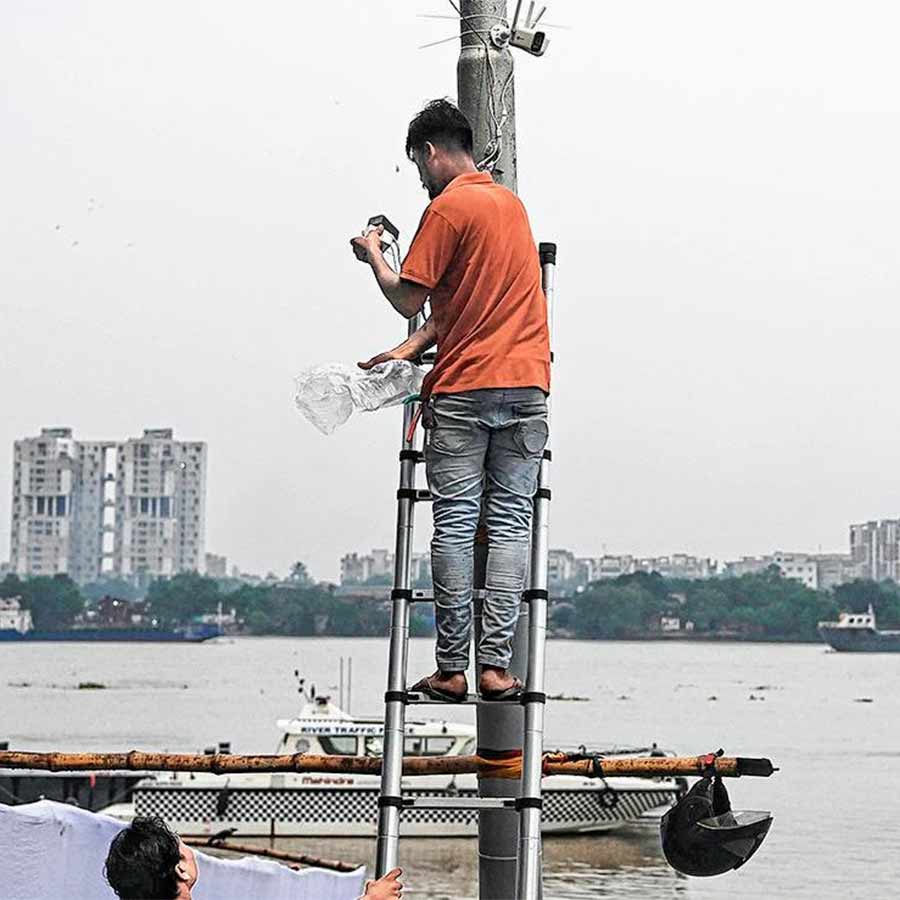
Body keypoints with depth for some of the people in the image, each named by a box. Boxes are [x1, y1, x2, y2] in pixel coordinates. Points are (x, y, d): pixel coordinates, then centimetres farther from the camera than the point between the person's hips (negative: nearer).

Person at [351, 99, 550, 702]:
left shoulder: (448, 208, -6)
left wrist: (374, 256, 11)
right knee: (510, 523, 2)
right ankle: (497, 665, -3)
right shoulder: (511, 201, 18)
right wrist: (411, 350, 12)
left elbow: (409, 300, -6)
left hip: (463, 390, -6)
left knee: (455, 526, -2)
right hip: (527, 385, 6)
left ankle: (452, 669, -2)